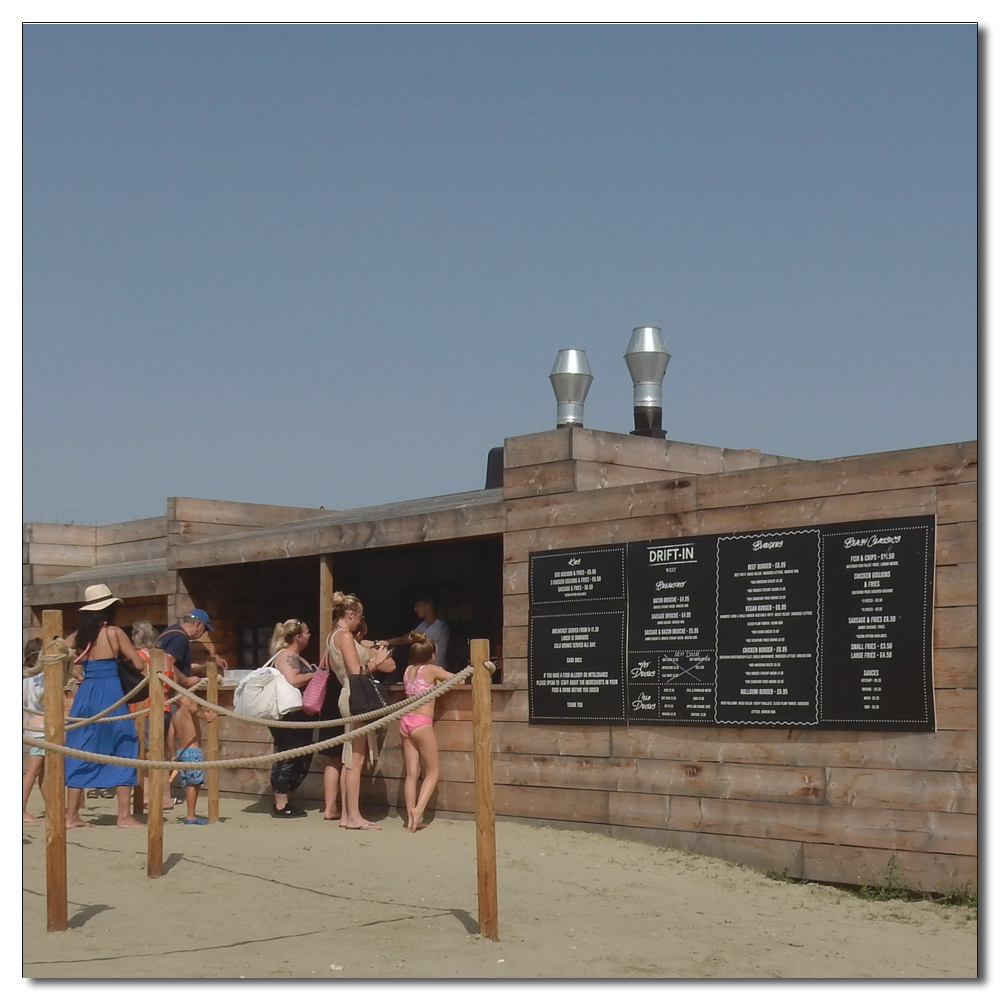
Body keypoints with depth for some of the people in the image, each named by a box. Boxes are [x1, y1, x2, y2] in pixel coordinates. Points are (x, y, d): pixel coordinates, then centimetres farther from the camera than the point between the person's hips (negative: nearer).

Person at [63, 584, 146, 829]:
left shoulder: (80, 634, 7)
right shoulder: (114, 632, -7)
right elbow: (139, 664, -8)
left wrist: (74, 668, 9)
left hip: (85, 694, 5)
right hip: (109, 693, -5)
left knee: (80, 753, 11)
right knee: (123, 750, 3)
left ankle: (72, 815, 12)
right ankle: (124, 816, 0)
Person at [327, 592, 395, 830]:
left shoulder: (333, 636, 16)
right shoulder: (345, 636, -13)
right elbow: (356, 671, -19)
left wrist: (365, 650, 18)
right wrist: (377, 660, -5)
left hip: (350, 697, 10)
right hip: (357, 697, -10)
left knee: (351, 759, 11)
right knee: (356, 759, -9)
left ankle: (346, 814, 13)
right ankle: (354, 817, -8)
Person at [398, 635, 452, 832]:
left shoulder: (408, 670, 12)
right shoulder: (432, 669, -4)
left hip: (405, 721, 6)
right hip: (422, 722, -6)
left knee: (411, 773, 6)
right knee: (432, 772, 4)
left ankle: (411, 819, 2)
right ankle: (418, 808, -14)